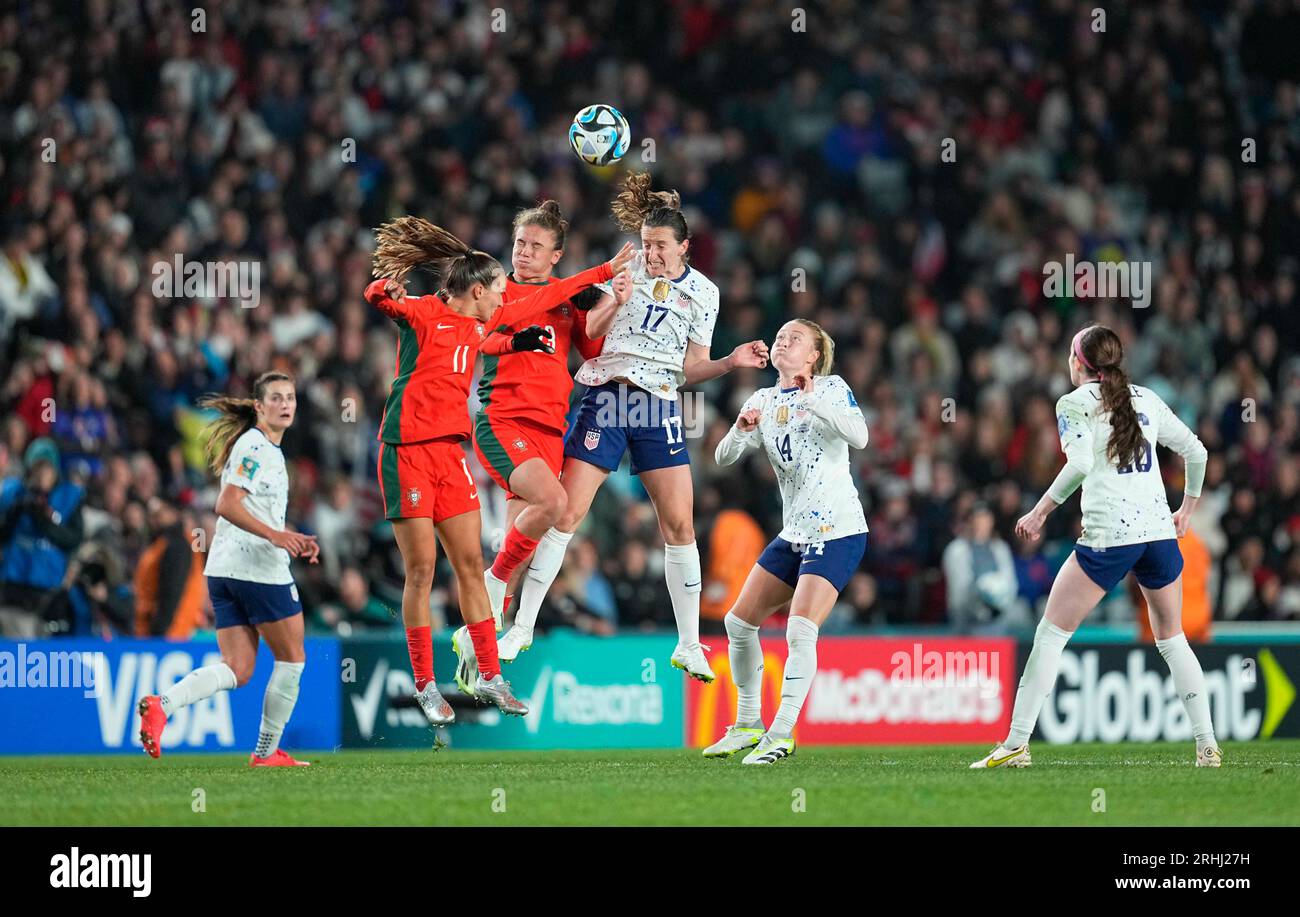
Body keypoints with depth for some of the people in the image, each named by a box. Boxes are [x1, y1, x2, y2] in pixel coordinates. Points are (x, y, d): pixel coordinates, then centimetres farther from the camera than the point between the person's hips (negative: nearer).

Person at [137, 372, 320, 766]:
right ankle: (267, 751, 11)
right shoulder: (257, 447, -10)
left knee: (237, 670, 3)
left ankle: (161, 704, -18)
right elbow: (227, 505, -19)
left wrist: (293, 541, 20)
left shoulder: (263, 447, 21)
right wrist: (275, 535, -26)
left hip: (224, 569, 9)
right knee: (291, 659, 6)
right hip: (260, 569, -9)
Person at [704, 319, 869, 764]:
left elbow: (859, 436, -21)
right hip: (793, 534, 7)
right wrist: (741, 430, -15)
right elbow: (723, 457, 6)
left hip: (838, 531, -7)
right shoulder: (763, 401, 11)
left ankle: (782, 734, -13)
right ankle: (748, 726, 20)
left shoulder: (831, 388, -5)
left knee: (800, 630, -20)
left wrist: (814, 401, -30)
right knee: (739, 623, 7)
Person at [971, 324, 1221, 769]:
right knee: (1172, 639, 16)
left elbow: (1080, 464, -16)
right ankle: (1208, 745, 9)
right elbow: (1196, 451, 19)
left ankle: (1015, 744, -2)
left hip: (1108, 535, -5)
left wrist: (1040, 512, -10)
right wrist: (1187, 508, 31)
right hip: (1159, 529, 5)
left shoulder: (1074, 403, 0)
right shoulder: (1146, 399, 15)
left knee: (1051, 632, 2)